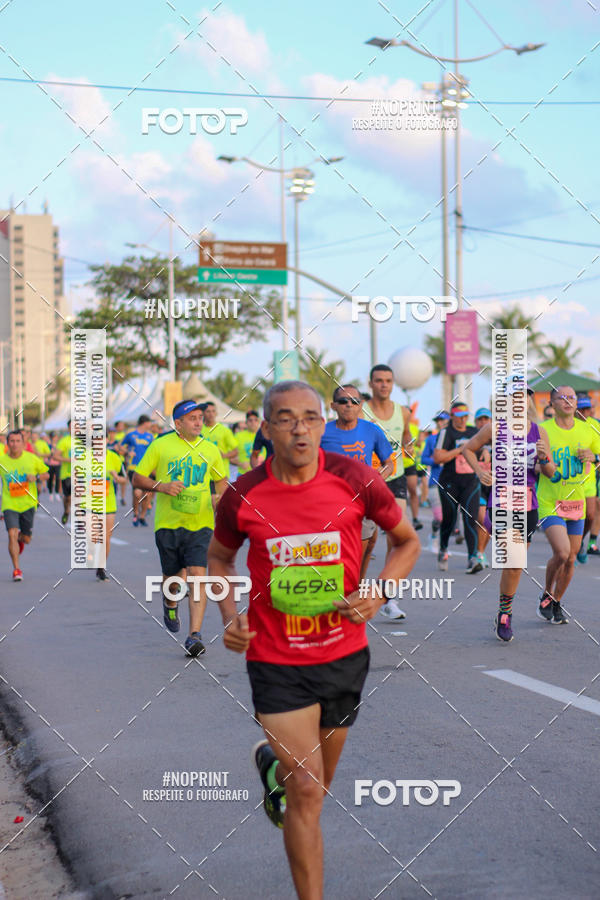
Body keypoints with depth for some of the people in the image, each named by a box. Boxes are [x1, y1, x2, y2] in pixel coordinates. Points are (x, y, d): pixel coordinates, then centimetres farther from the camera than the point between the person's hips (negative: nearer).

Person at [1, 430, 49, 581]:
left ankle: (20, 539, 45)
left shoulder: (32, 458, -1)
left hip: (28, 503, 1)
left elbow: (46, 474, 9)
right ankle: (16, 569, -7)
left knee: (26, 539, 5)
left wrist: (36, 477, -11)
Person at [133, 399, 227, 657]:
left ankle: (195, 634, -15)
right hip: (168, 522, 0)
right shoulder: (160, 446, 1)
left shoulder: (210, 449, 8)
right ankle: (169, 604, 47)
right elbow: (137, 479, 5)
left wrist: (220, 497, 0)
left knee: (197, 575, -13)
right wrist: (162, 486, -13)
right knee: (172, 575, 11)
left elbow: (221, 480, 22)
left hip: (201, 523, 0)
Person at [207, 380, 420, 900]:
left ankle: (273, 763, 55)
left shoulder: (355, 481, -10)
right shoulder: (243, 497, -10)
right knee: (307, 792, -11)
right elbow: (219, 557, 10)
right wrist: (230, 614, -7)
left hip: (344, 656, 3)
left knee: (317, 785, 20)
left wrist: (377, 594, -12)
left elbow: (407, 541, 5)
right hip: (276, 661, -2)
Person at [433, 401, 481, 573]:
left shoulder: (473, 432, 10)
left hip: (471, 482, 3)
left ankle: (473, 559, -17)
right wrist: (460, 449, -16)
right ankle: (443, 551, 33)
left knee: (471, 519, -11)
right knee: (449, 519, 6)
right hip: (450, 482, -3)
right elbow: (437, 457, -16)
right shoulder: (447, 433, -5)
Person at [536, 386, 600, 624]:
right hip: (549, 503, -4)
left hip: (576, 503, 4)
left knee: (570, 559, 8)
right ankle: (546, 595, 7)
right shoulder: (542, 430, -7)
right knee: (561, 553, -19)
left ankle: (556, 604, 28)